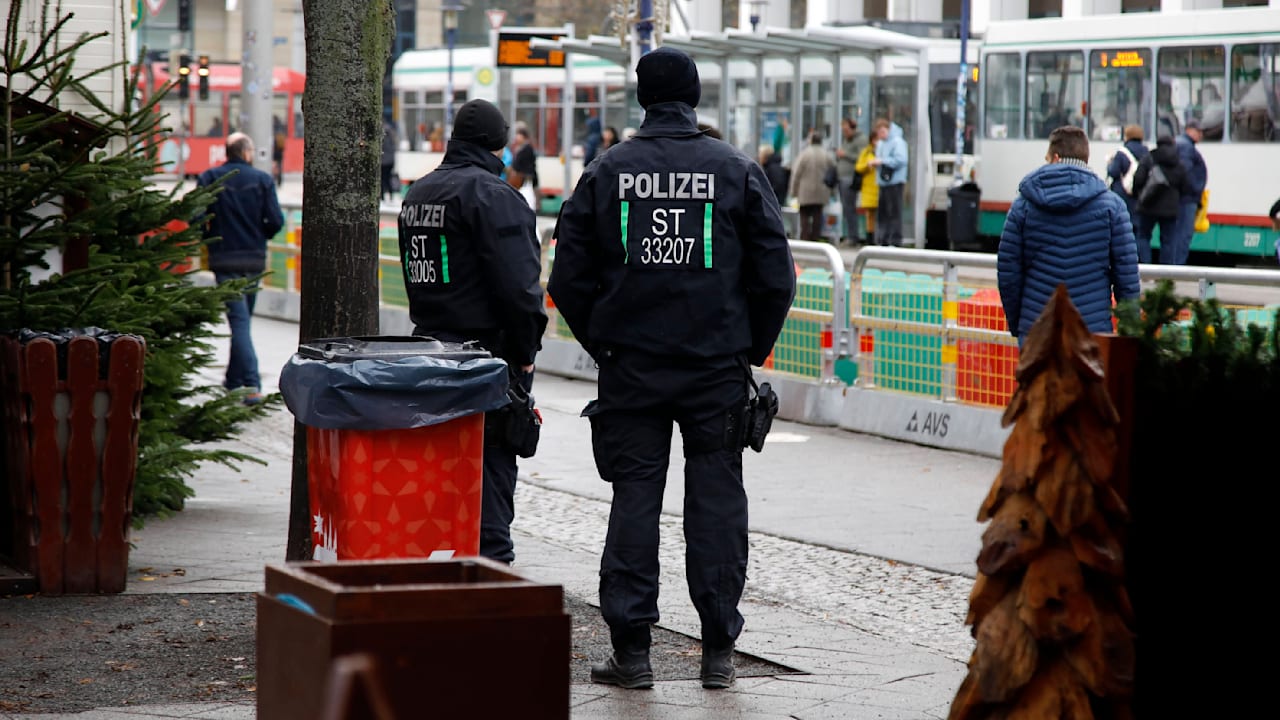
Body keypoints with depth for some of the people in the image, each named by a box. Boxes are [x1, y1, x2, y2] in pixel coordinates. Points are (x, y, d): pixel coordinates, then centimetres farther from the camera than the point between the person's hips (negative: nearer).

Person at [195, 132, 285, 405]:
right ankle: (235, 378, 27)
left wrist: (209, 239, 8)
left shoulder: (208, 178, -3)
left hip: (224, 259, -2)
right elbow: (276, 221, -6)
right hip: (255, 259, 2)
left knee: (239, 320, -7)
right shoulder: (262, 179, -1)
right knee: (243, 318, 18)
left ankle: (251, 384, -20)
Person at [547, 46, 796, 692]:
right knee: (716, 496, 6)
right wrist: (750, 350, 11)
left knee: (634, 498, 4)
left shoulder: (606, 172, 0)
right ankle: (718, 650, 7)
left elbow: (568, 280, 2)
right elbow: (776, 277, -1)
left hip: (630, 366, 1)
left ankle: (631, 649, 3)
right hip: (718, 368, 0)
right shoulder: (738, 171, -1)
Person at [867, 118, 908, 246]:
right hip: (883, 183, 9)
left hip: (895, 182, -9)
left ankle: (895, 241, -7)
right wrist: (874, 162, 5)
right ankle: (882, 240, 12)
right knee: (882, 212, 8)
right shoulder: (881, 143, 19)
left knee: (894, 212, -8)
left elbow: (901, 160, -19)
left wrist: (882, 161, -17)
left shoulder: (898, 141, -8)